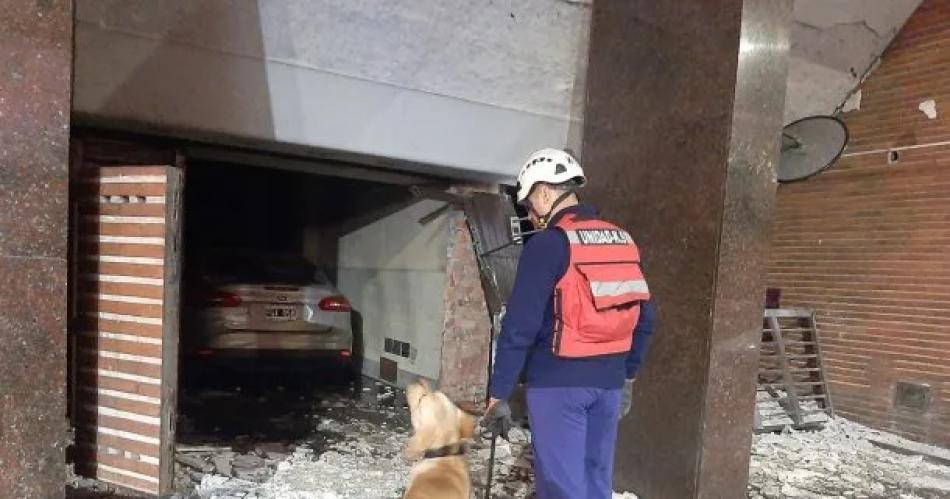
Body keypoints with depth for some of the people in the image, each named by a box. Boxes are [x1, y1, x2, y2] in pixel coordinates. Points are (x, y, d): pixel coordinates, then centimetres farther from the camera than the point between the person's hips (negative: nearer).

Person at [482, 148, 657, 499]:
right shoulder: (623, 241, 9)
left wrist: (498, 395, -10)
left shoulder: (548, 243, -11)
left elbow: (520, 326, -15)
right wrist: (628, 376, 22)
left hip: (558, 381, -6)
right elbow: (644, 319, 14)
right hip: (608, 381, 7)